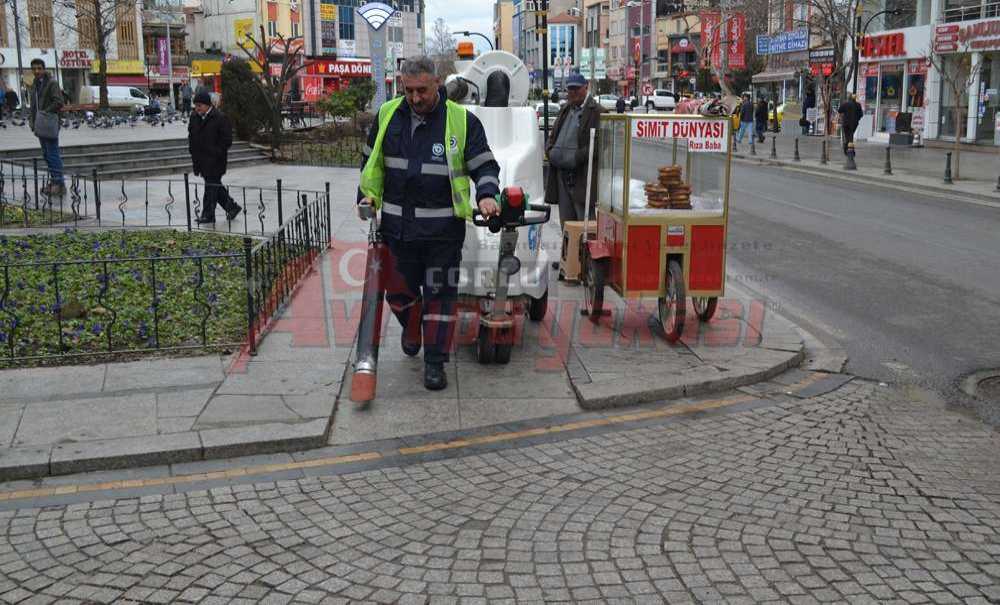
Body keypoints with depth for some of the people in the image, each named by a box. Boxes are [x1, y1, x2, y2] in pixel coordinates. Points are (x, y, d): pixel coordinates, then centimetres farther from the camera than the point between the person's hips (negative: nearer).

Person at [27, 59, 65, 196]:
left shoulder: (52, 83, -9)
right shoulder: (34, 85, 16)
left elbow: (59, 102, -18)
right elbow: (33, 104, 22)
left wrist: (44, 113, -18)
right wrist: (32, 120, 10)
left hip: (50, 125, -9)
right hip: (40, 126, 9)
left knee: (53, 154, -9)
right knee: (46, 154, 12)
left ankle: (59, 183, -8)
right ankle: (53, 181, 18)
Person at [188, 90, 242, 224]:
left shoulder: (220, 118, -11)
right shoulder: (194, 118, 11)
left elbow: (227, 140, -11)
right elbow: (191, 136, 23)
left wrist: (217, 153, -14)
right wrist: (193, 152, 12)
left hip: (214, 160, -8)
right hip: (201, 160, 8)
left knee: (211, 185, -6)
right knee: (215, 185, 12)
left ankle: (208, 214, -1)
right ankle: (232, 207, 24)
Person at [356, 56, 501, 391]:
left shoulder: (462, 121, -3)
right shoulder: (388, 115, 6)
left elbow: (484, 165, -1)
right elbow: (370, 161, 18)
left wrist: (487, 195, -19)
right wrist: (368, 195, 6)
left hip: (443, 229, -3)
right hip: (396, 226, 3)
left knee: (440, 294, 1)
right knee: (398, 289, 15)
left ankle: (435, 362, 12)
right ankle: (411, 330, 46)